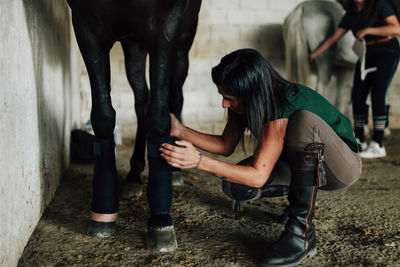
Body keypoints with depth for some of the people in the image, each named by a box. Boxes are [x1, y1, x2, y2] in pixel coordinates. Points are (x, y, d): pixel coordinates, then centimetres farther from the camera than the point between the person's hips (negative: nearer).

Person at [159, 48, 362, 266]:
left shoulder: (284, 106, -33)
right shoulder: (247, 102, -10)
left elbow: (258, 176, -33)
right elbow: (226, 145, -1)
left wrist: (199, 161, -39)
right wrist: (180, 130, -13)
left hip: (346, 165, -6)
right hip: (301, 164, 6)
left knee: (304, 120, -39)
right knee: (234, 186, -19)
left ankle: (301, 233, -30)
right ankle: (298, 194, 10)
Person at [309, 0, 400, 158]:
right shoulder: (351, 14, 7)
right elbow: (333, 38, 14)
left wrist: (367, 30, -23)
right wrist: (314, 55, 15)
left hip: (387, 52, -6)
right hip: (367, 55, 6)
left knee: (377, 95, -14)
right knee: (357, 96, 0)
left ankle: (377, 146, -12)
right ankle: (359, 141, 12)